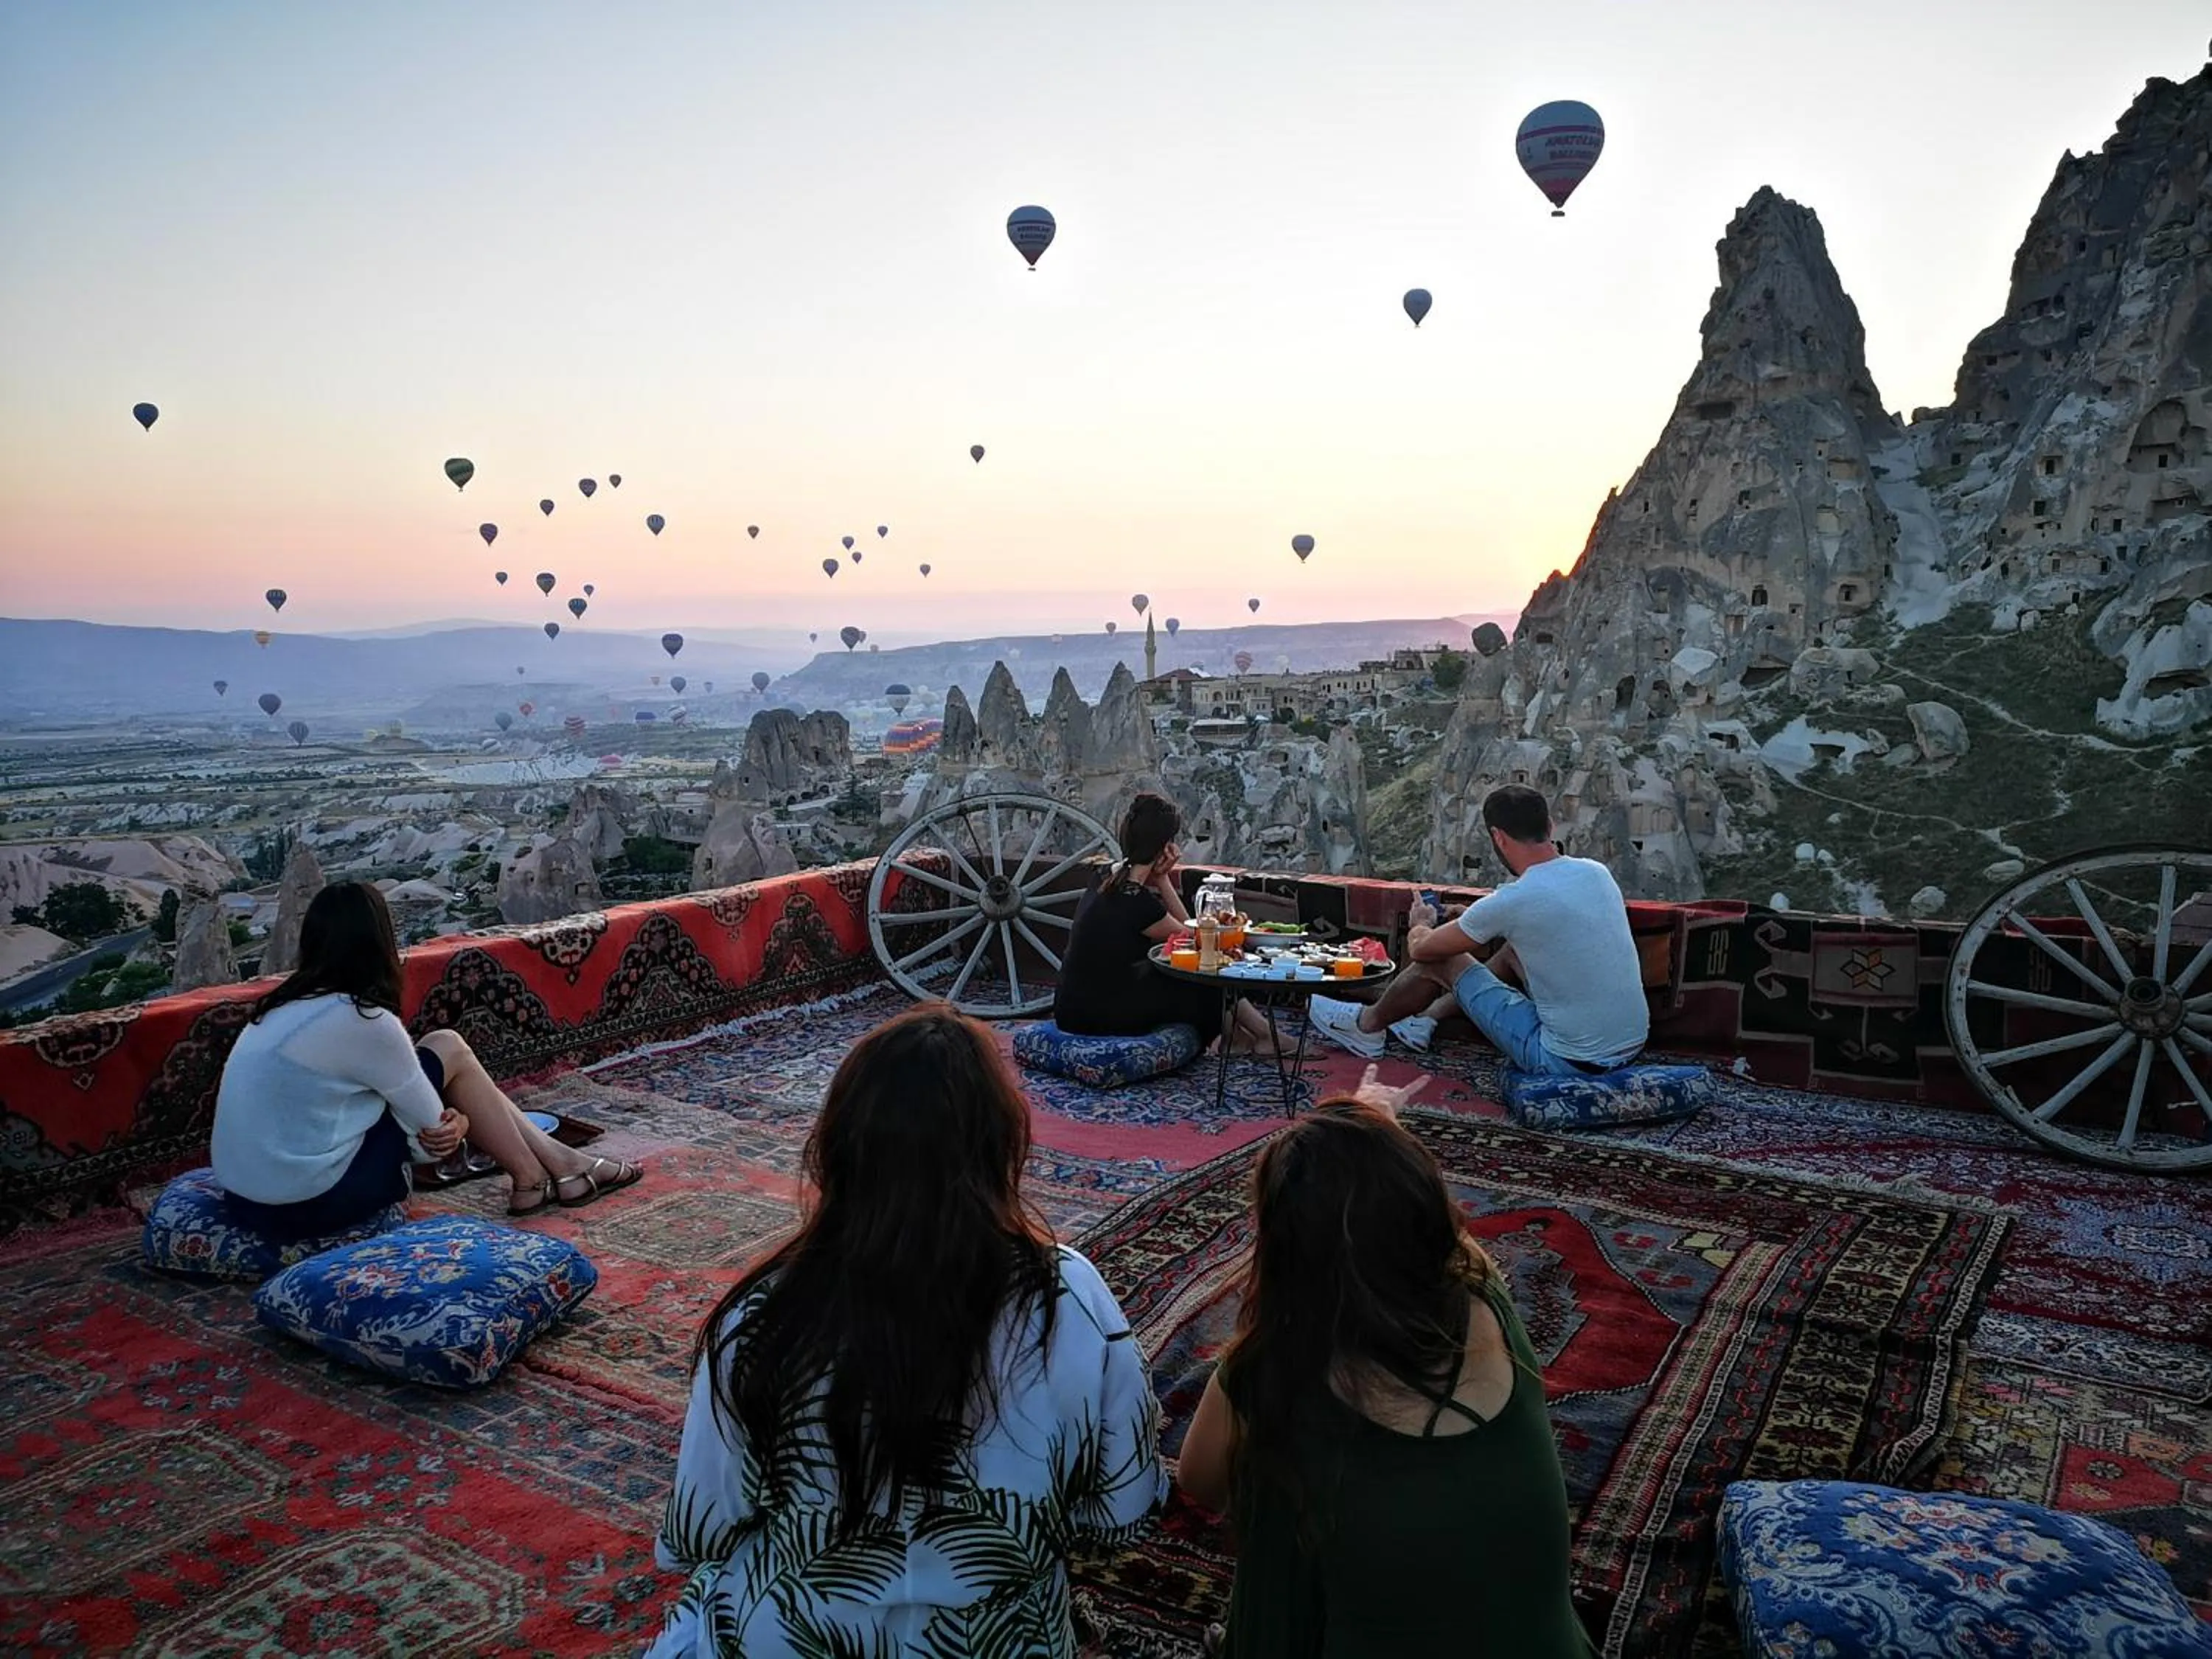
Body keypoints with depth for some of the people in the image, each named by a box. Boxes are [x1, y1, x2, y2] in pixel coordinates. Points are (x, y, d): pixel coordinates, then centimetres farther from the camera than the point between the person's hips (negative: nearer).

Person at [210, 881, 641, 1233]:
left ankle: (556, 1159, 23)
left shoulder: (287, 1006, 8)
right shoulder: (363, 1021, -18)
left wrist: (444, 1124, 0)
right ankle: (535, 1180, 15)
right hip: (308, 1207, -8)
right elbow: (435, 1128, -8)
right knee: (449, 1051, 1)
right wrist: (458, 1124, 14)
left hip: (248, 1199, 8)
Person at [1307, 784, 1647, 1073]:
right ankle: (1428, 1018, 44)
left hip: (1568, 1062, -7)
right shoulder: (1597, 872, 0)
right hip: (1633, 1044, 7)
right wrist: (1478, 919, 33)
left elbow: (1420, 949, -4)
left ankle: (1367, 1026, 33)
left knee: (1440, 960, 7)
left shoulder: (1510, 902, -20)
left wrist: (1421, 923, 20)